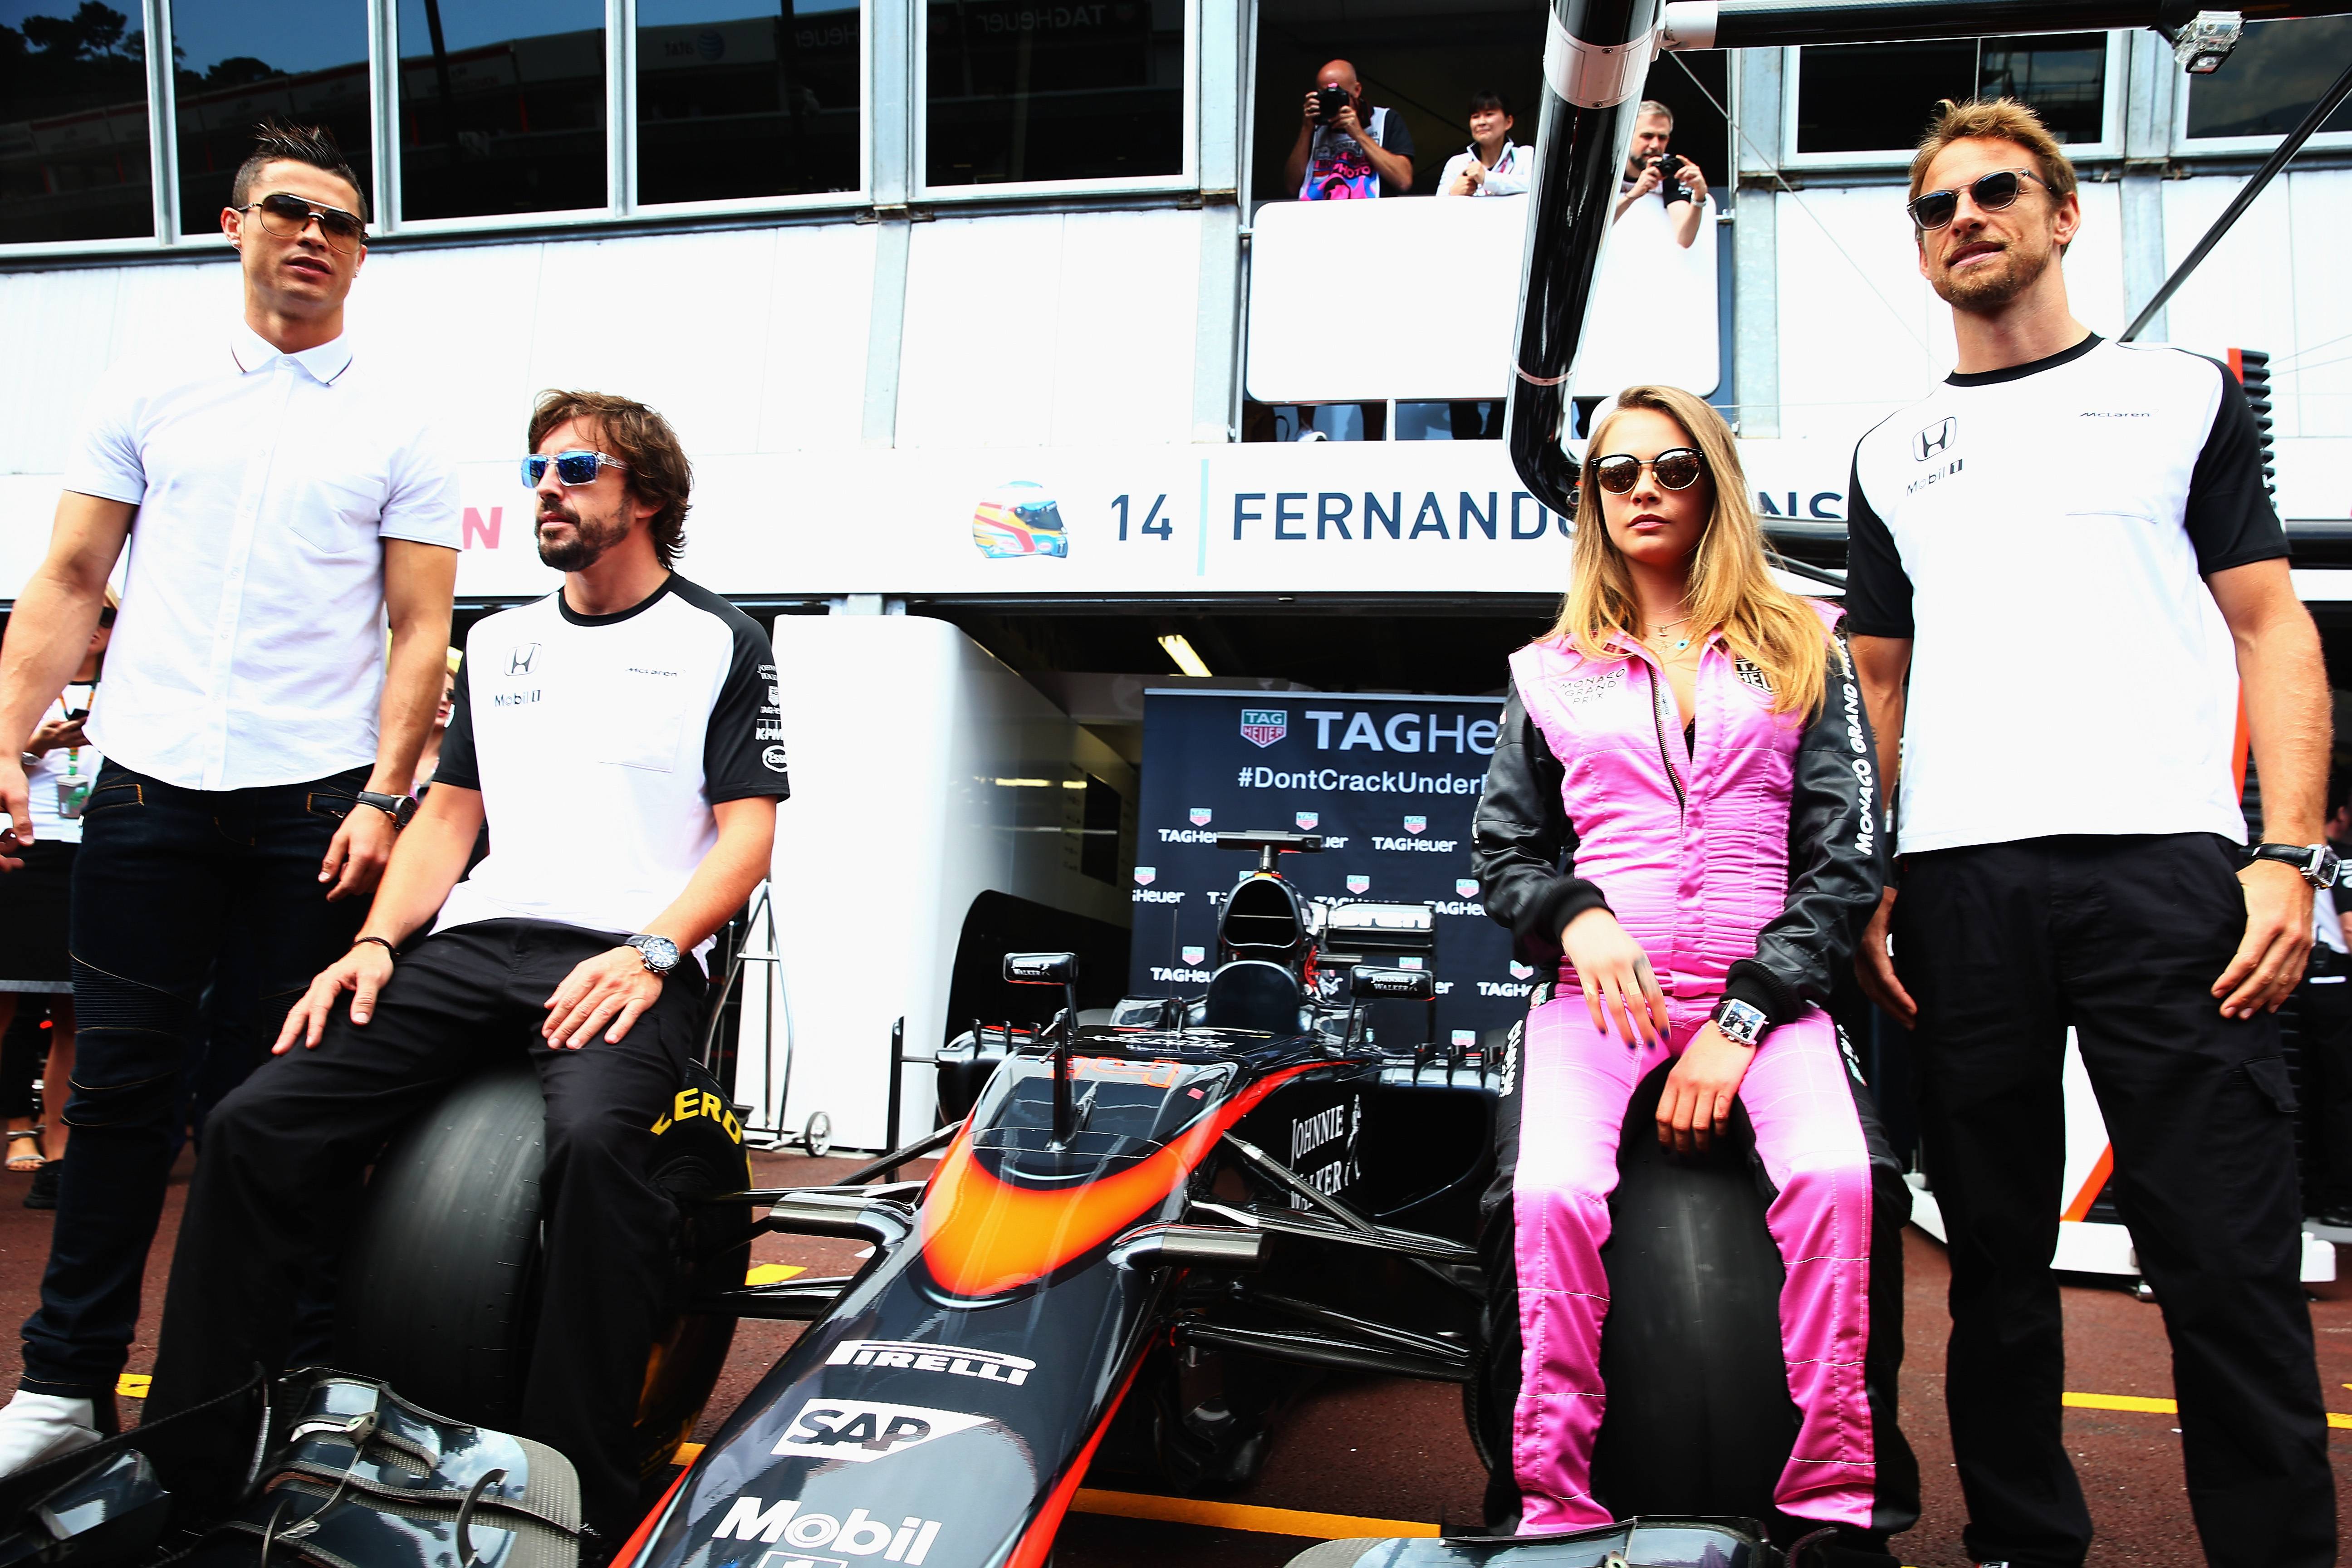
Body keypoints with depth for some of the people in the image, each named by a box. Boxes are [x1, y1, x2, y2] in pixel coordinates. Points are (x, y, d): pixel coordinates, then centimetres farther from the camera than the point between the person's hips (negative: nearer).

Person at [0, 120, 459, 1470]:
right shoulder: (150, 394, 12)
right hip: (148, 785, 2)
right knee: (121, 1086, 6)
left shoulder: (400, 424, 6)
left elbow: (420, 632, 2)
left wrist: (384, 797, -8)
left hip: (316, 797, -1)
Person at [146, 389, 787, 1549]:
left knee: (593, 1142, -37)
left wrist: (649, 953, -15)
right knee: (254, 1129, -15)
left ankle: (584, 1502, -28)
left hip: (624, 960, -5)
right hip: (473, 944, 5)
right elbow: (448, 814, 23)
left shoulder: (720, 642, 8)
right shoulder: (499, 642, 24)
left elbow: (747, 834, 1)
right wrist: (376, 942, 5)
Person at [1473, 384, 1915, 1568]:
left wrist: (1742, 1021, -7)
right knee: (1550, 1195, -28)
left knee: (1841, 1177, -30)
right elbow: (1500, 850, 18)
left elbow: (1847, 860, 6)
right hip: (1599, 988, 1)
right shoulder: (1549, 672, 18)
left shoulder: (1800, 649, 14)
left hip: (1765, 990, 0)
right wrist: (1575, 914, -7)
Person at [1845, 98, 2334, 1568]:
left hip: (2165, 862, -2)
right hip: (1958, 882, 3)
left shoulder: (2181, 392, 13)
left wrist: (2291, 854, -6)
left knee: (2229, 1261, -5)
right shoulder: (1892, 454, 19)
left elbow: (2274, 629, 7)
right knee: (1998, 1253, 8)